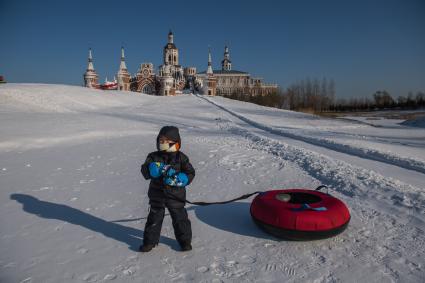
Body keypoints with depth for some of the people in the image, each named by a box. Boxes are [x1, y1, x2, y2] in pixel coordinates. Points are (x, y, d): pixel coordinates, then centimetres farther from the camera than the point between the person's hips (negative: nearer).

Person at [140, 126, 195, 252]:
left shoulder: (181, 158, -4)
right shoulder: (153, 157, 0)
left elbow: (190, 174, -8)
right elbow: (146, 170, -13)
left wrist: (176, 179, -23)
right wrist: (159, 169, -30)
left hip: (175, 195, -1)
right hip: (157, 195, 2)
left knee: (180, 218, 8)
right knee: (154, 218, 13)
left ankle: (185, 240, 26)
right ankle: (150, 241, 28)